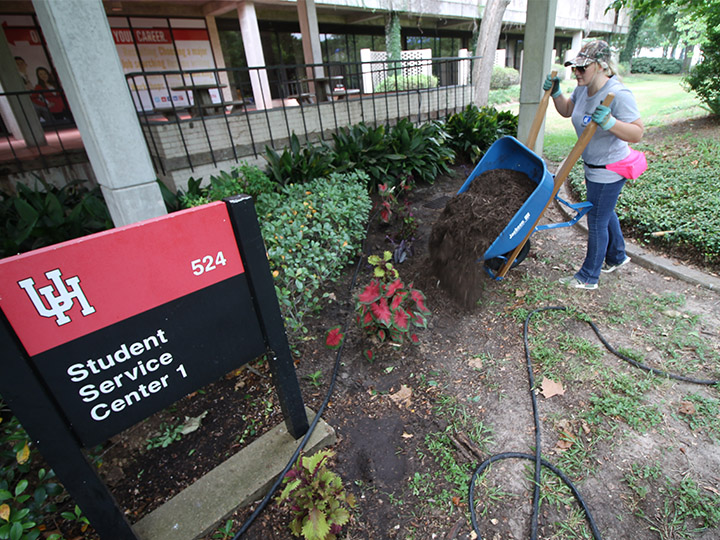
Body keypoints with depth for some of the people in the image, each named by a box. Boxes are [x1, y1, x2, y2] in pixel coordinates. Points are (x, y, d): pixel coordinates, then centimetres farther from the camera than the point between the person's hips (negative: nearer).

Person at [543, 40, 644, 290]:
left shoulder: (618, 94, -25)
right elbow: (567, 111, 18)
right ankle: (617, 257, 47)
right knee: (606, 213, 24)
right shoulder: (583, 88, -1)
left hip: (609, 171, -9)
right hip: (592, 167, 9)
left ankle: (589, 276, 16)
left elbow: (637, 133, -26)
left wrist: (609, 122, -39)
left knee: (597, 222, 1)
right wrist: (555, 92, 3)